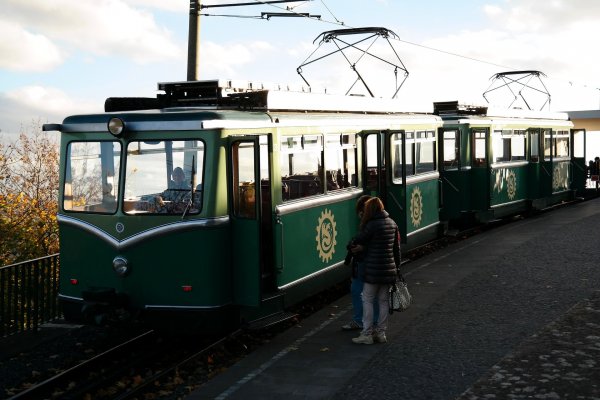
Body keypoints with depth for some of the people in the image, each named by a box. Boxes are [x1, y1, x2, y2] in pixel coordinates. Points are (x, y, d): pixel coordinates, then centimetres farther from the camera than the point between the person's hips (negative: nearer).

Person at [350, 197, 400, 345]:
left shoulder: (373, 225, -15)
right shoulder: (392, 224, 8)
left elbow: (358, 241, -9)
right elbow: (396, 247, 13)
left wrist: (361, 247, 13)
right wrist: (397, 265, 20)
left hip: (374, 270, -7)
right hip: (389, 269, 7)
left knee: (367, 300, 1)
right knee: (384, 301, 13)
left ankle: (367, 334, 1)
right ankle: (381, 332, 18)